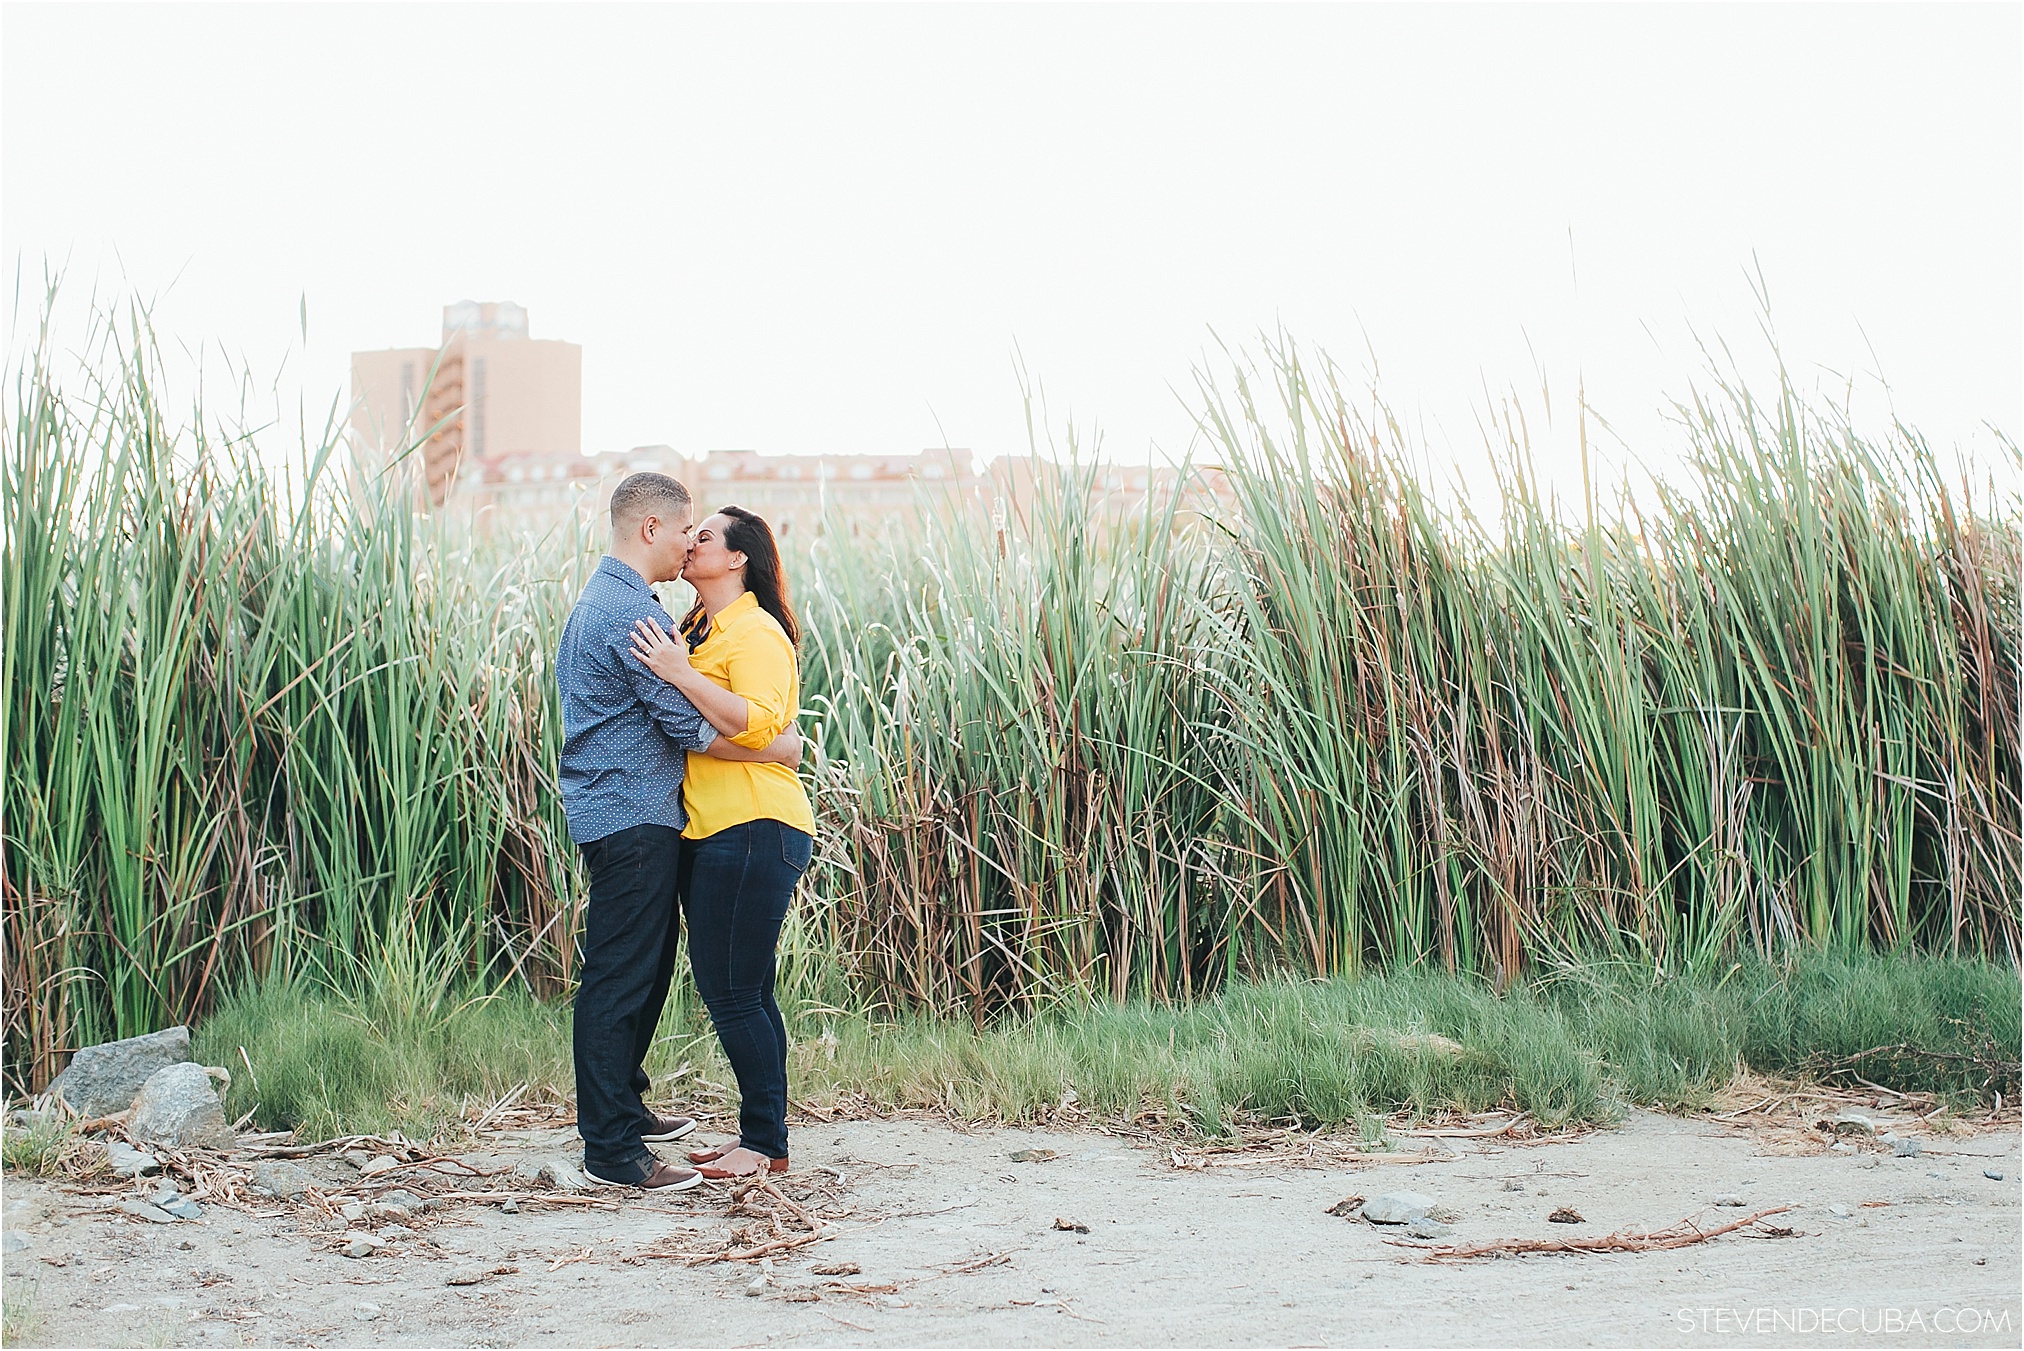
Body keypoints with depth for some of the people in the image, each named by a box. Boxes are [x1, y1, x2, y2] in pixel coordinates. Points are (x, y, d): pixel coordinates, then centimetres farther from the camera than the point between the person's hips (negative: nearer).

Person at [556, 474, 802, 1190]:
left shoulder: (599, 599, 18)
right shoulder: (631, 610, -17)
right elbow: (688, 726, -18)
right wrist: (777, 748, -7)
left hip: (614, 809, 11)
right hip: (633, 816, -11)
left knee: (642, 970, 19)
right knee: (620, 979, -8)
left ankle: (624, 1108, 30)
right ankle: (611, 1147, -6)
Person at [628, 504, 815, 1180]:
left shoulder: (756, 632, -11)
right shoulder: (700, 630, 19)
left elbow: (756, 725, -24)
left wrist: (679, 673, -24)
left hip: (753, 831, -10)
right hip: (710, 834, 10)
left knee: (733, 992, -7)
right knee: (743, 993, 13)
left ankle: (766, 1142, 1)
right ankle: (758, 1136, 19)